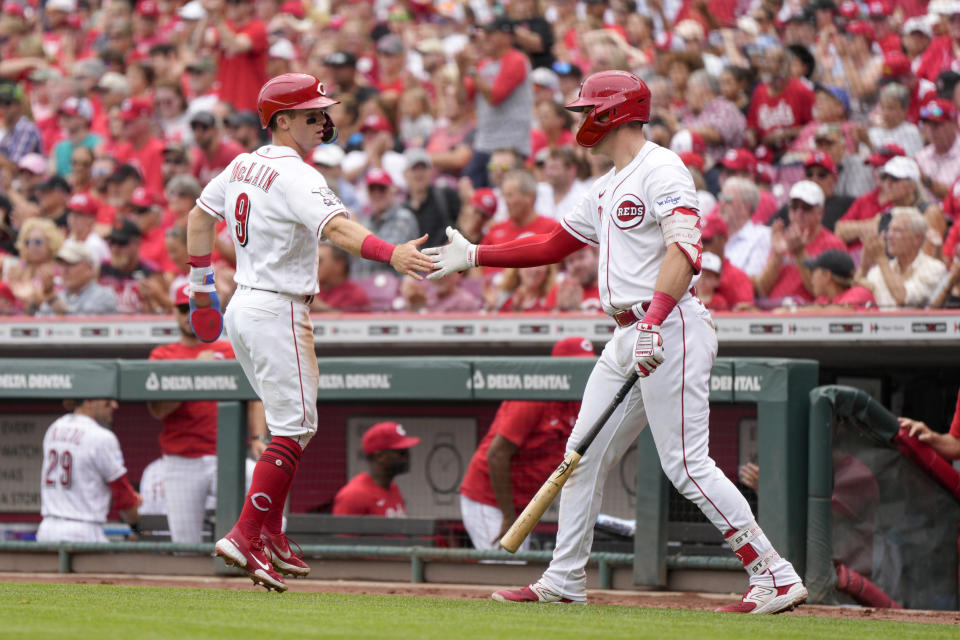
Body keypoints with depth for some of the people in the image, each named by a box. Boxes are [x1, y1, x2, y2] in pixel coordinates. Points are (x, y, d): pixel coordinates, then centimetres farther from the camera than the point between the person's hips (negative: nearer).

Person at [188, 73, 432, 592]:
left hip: (242, 307, 10)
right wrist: (391, 255, -48)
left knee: (291, 423, 18)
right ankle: (245, 536, -12)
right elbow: (336, 227, -35)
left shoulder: (243, 165, 9)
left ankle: (270, 535, 18)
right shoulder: (295, 177, -18)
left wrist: (202, 285, 27)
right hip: (279, 312, -9)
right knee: (294, 429, -6)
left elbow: (200, 217, 20)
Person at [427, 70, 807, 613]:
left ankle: (777, 579, -13)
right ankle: (564, 582, 22)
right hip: (629, 336, 10)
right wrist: (474, 256, 29)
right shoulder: (609, 188, 22)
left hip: (670, 328, -10)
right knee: (585, 455, 13)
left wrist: (654, 323, -34)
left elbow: (685, 251, -23)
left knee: (687, 464, -14)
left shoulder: (660, 170, -10)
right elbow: (553, 245, 31)